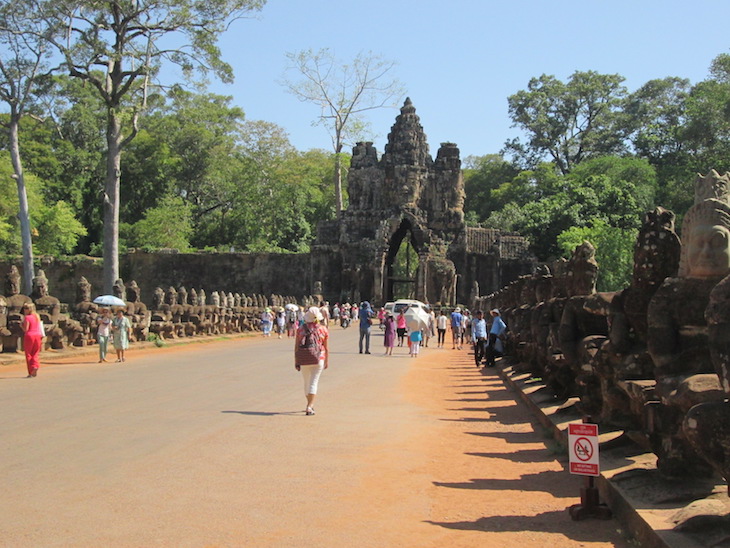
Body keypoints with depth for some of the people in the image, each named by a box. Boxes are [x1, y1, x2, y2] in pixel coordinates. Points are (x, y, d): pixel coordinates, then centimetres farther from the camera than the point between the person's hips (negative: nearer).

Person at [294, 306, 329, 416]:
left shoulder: (301, 328, 3)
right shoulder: (323, 329, 0)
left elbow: (296, 346, 2)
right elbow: (326, 348, 3)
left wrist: (296, 362, 6)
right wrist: (327, 361, 14)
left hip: (303, 359, 2)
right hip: (318, 358, -2)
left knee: (306, 382, 17)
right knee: (314, 382, 0)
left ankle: (310, 405, 30)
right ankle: (309, 407, -11)